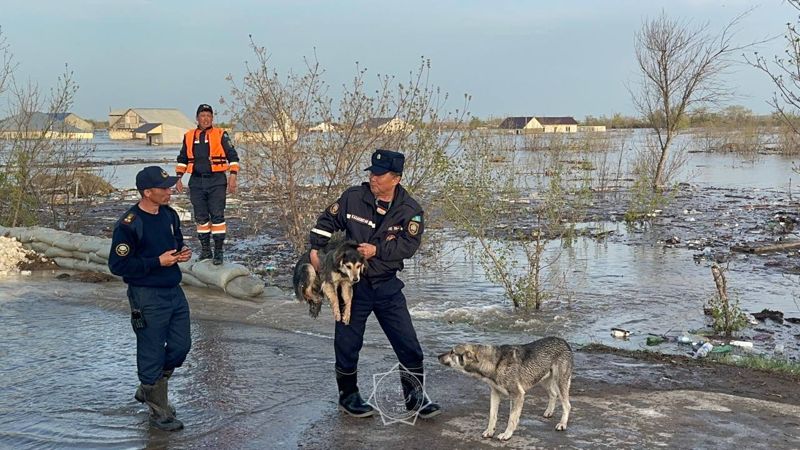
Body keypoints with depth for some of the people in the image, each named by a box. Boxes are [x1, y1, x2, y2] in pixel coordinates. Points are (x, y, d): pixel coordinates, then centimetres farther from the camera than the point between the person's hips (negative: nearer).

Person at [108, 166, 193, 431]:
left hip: (174, 290, 8)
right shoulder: (129, 224, -18)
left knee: (180, 346, 15)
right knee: (152, 354, 3)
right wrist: (157, 262, -20)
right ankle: (159, 412, 17)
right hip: (148, 297, -8)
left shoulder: (169, 215, 6)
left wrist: (183, 252, -2)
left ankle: (148, 390, 36)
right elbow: (117, 264, -17)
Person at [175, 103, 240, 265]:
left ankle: (218, 251, -1)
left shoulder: (220, 135, 1)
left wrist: (233, 175, -10)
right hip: (196, 182, 4)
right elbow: (182, 159, 20)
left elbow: (232, 156, 0)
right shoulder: (189, 136, 11)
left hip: (216, 181, -4)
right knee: (201, 217, 8)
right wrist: (178, 177, 11)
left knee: (217, 215, -6)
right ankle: (205, 249, 18)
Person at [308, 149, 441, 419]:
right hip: (352, 284, 0)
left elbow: (409, 244, -15)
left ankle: (415, 396, 19)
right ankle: (348, 397, 27)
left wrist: (377, 250, -24)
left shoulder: (410, 210, -5)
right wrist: (316, 248, -7)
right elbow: (327, 221, 5)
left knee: (408, 344, 3)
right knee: (347, 344, 8)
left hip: (387, 286, 1)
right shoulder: (353, 197, -5)